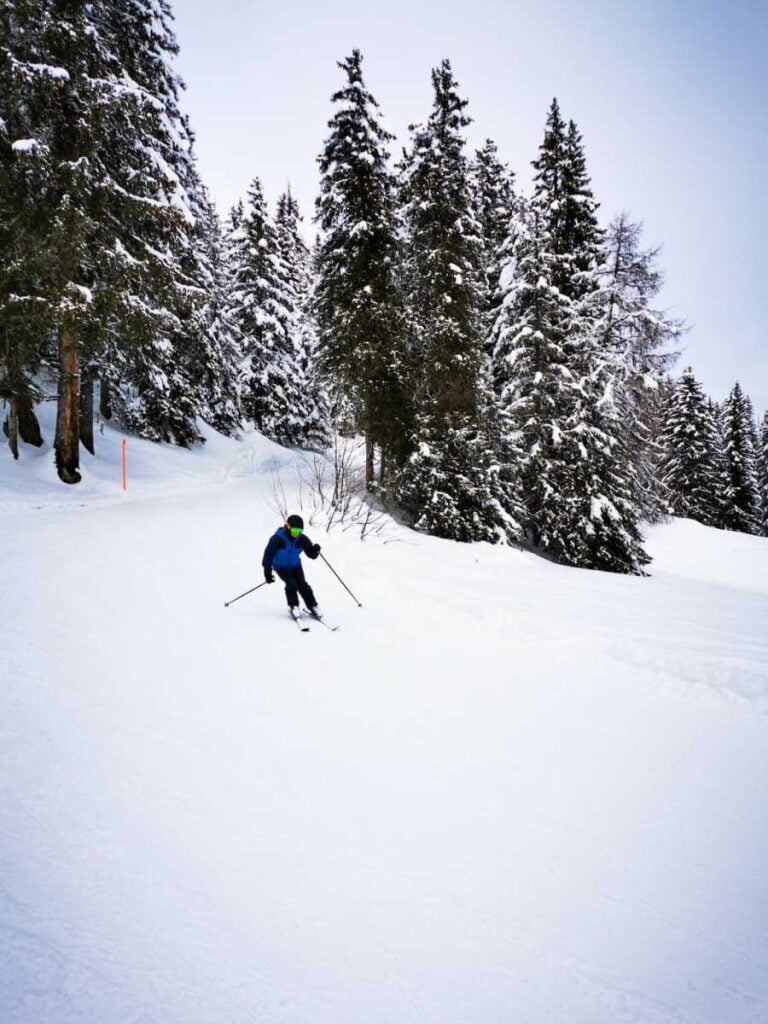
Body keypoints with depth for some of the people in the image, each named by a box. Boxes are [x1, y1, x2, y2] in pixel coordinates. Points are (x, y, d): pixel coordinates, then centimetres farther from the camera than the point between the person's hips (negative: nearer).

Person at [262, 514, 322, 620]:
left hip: (295, 565, 3)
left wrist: (315, 550, -34)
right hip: (281, 566, -3)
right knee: (291, 584, -22)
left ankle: (313, 606, -2)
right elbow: (269, 554, -19)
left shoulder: (302, 539, -15)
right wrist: (267, 572, -20)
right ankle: (293, 607, -8)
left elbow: (311, 554, -9)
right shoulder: (277, 539, -25)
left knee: (302, 585, -11)